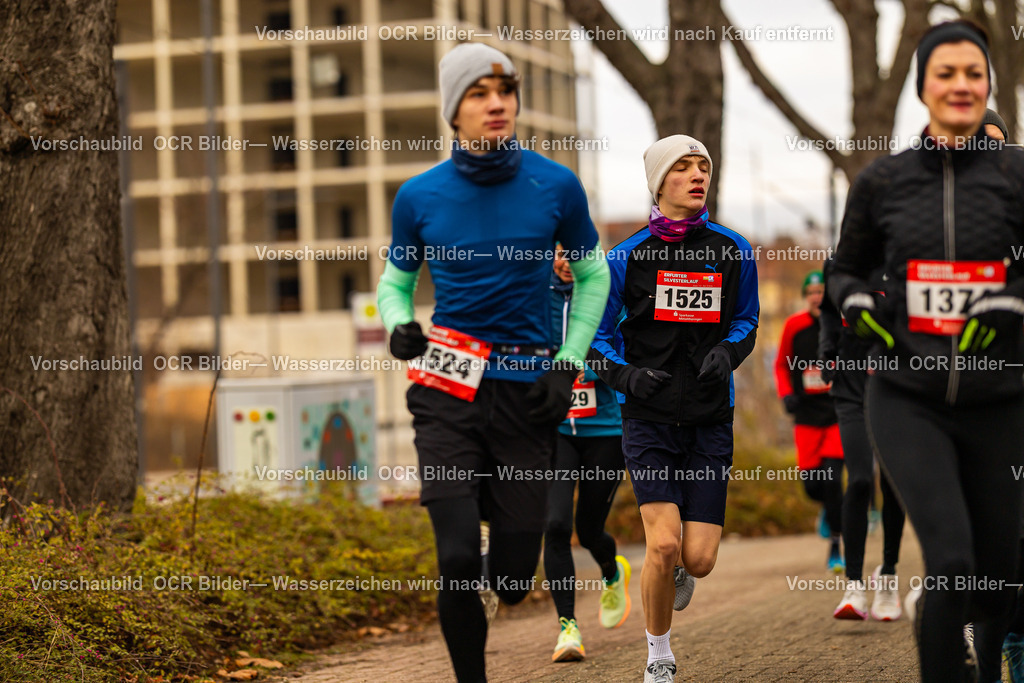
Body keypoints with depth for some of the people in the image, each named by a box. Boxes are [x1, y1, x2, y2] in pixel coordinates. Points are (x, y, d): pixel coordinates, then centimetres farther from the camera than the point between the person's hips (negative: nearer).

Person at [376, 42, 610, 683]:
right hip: (448, 392, 0)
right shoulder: (419, 196, 0)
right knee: (459, 559, -13)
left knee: (515, 575, 2)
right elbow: (395, 281, 15)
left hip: (525, 393, 0)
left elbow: (592, 276, 13)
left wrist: (567, 365, 3)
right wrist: (399, 326, -7)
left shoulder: (556, 186, -1)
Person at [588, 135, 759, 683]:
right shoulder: (628, 257, -1)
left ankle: (677, 570, 35)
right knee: (663, 545, -16)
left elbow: (746, 319, 16)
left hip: (711, 421, 2)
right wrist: (625, 374, -13)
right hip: (649, 418, -2)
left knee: (699, 560, -5)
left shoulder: (733, 251, 3)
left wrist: (728, 351, -6)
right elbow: (596, 333, 6)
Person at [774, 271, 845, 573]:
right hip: (807, 415, 2)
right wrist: (786, 394, -3)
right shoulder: (794, 326, 1)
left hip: (839, 412, -2)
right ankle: (828, 508, 36)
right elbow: (782, 365, 12)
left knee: (832, 477, -14)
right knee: (812, 483, -3)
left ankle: (835, 548, -2)